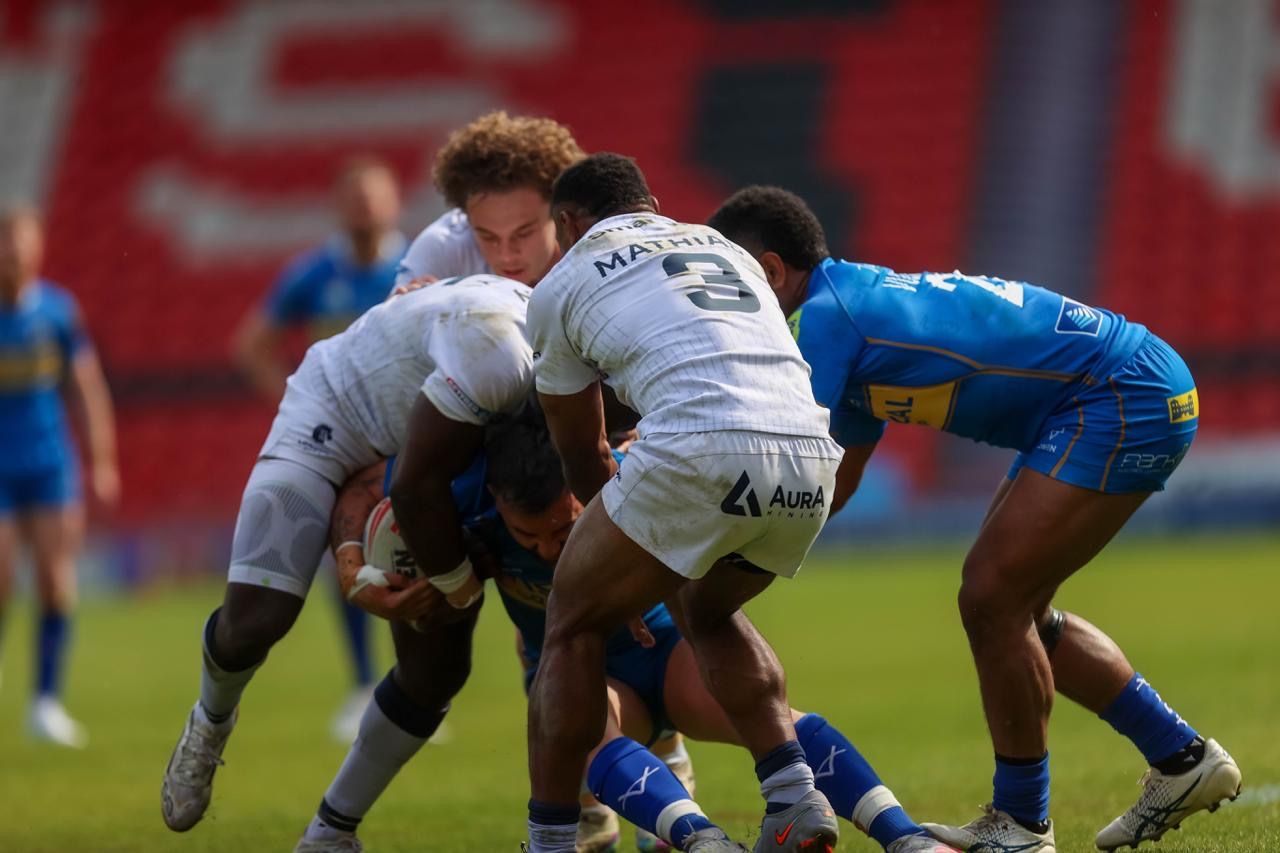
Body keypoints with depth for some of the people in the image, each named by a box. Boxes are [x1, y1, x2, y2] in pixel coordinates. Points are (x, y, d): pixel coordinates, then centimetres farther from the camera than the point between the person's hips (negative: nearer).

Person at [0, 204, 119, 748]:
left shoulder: (59, 310, 0)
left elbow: (86, 389, 7)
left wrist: (102, 463, 4)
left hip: (51, 465, 2)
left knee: (56, 585, -5)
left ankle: (47, 704, 3)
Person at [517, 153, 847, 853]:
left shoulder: (564, 284, 19)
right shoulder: (724, 249, 33)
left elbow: (581, 452, 28)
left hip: (703, 453, -5)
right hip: (812, 459, 5)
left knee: (573, 625, 16)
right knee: (708, 614, 31)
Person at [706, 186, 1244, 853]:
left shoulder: (822, 318, -15)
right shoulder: (858, 303, 15)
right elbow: (833, 485, 24)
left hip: (1125, 400, -10)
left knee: (991, 597, -10)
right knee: (1011, 608, 14)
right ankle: (1180, 758, 23)